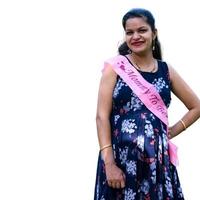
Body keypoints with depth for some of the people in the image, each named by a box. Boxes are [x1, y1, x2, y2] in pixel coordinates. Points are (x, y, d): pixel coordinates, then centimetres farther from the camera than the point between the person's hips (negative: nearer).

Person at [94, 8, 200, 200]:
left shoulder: (166, 70, 8)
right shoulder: (115, 67, -1)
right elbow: (102, 116, -7)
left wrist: (173, 131, 6)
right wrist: (109, 163, -14)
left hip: (157, 159, 3)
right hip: (120, 158, -3)